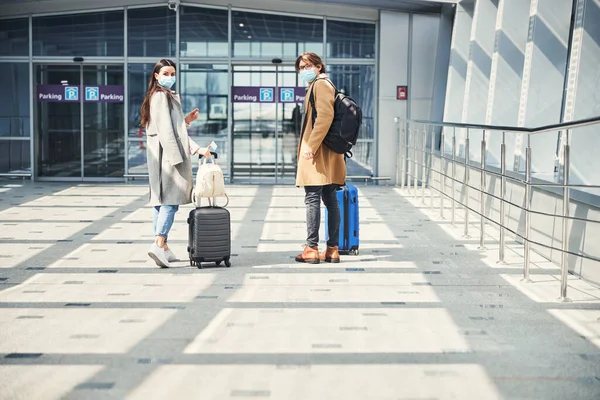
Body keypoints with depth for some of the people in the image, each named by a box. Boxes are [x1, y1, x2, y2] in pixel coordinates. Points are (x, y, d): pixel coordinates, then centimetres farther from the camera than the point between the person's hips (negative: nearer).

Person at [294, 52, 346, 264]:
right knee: (330, 200, 8)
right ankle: (332, 249, 10)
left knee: (312, 199, -9)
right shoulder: (320, 85, 22)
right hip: (328, 154, 10)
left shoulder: (320, 84, -8)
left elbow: (325, 117, -20)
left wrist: (311, 146, -21)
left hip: (317, 153, -10)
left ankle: (312, 249, -8)